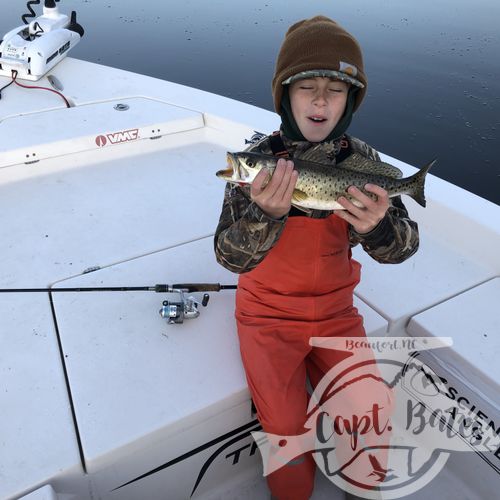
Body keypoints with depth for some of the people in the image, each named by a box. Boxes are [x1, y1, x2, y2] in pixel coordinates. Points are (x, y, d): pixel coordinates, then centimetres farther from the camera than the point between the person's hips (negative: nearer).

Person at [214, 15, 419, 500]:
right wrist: (264, 213, -41)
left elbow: (403, 246, -10)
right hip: (268, 315, -2)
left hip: (336, 312, 3)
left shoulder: (362, 158, -6)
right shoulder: (259, 158, -14)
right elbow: (231, 258, -19)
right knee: (287, 433, -13)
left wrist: (377, 227, -34)